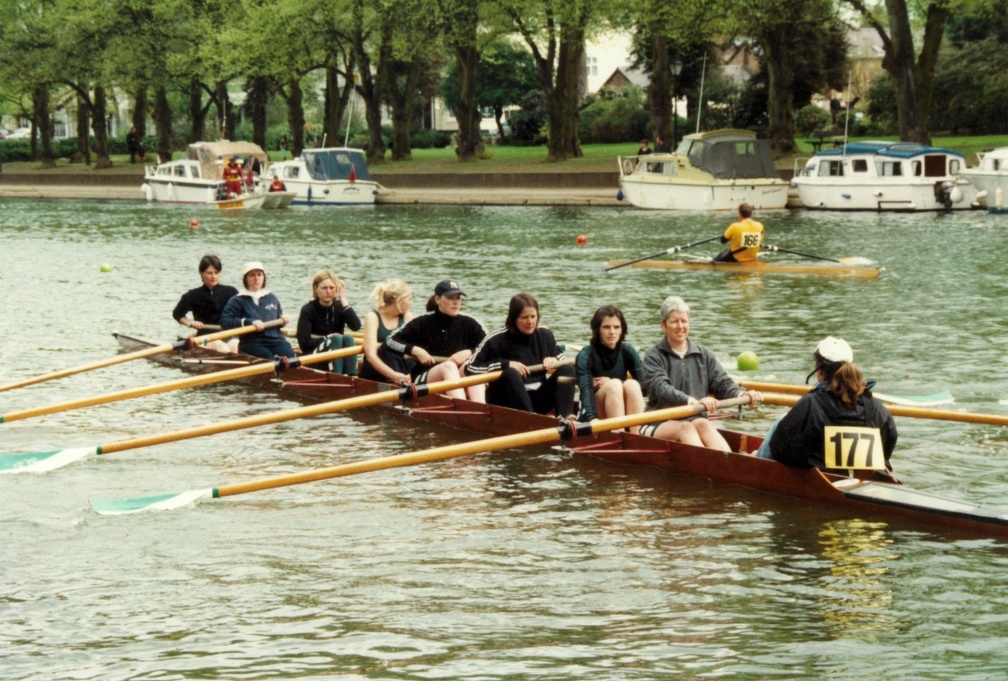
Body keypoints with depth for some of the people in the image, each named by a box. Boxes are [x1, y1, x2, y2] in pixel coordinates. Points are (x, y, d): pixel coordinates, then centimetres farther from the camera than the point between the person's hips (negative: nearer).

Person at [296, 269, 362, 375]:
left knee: (348, 338, -25)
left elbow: (356, 326, -15)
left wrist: (343, 300, -14)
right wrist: (327, 339, -12)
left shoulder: (339, 306, 5)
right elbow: (304, 343, -14)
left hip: (338, 356, 4)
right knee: (336, 339, -29)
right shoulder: (308, 310, -7)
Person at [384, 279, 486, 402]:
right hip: (423, 381, -2)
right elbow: (390, 341, 2)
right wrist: (414, 350, -12)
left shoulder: (468, 324, 9)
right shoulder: (423, 323, 4)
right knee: (449, 366, -33)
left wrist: (469, 353, -15)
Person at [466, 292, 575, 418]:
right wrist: (505, 364, -21)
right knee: (511, 374, -34)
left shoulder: (545, 335, 5)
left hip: (537, 401, 5)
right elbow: (470, 368, -14)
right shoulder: (497, 340, -11)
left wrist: (554, 360, -2)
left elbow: (559, 356, 24)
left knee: (567, 369, -11)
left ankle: (564, 418, -31)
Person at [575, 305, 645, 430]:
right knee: (614, 385, -30)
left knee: (631, 384, -26)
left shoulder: (628, 352, 1)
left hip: (624, 415, 3)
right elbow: (586, 390, -26)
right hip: (595, 415, -3)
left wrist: (611, 383, -14)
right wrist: (593, 419, -44)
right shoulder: (585, 356, -11)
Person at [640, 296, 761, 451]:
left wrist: (741, 394, -19)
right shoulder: (653, 357, 2)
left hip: (694, 422, 3)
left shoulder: (704, 355, 18)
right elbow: (662, 390, -16)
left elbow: (722, 383, 6)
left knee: (702, 424, -31)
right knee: (686, 427, -34)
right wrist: (694, 401, -33)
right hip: (658, 426, -3)